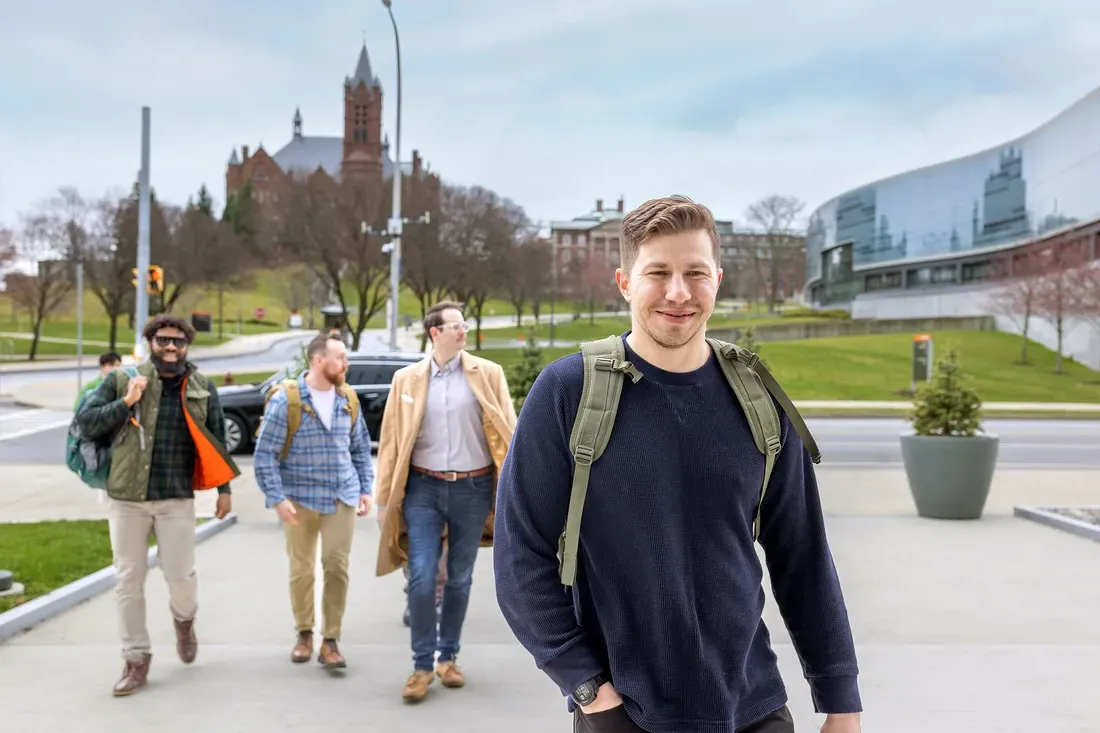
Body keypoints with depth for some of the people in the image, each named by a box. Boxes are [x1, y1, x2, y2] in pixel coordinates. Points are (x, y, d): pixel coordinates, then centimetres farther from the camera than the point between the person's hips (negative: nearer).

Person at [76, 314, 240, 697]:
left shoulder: (202, 388, 4)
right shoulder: (122, 379, 0)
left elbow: (215, 441, 9)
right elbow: (85, 422, -4)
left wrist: (224, 490, 8)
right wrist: (126, 402, -17)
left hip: (176, 499, 0)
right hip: (126, 498, 0)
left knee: (181, 576, 0)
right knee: (129, 581, 5)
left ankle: (184, 620, 35)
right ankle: (137, 660, 18)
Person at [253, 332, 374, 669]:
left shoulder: (348, 399, 4)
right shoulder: (286, 399, -9)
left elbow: (361, 448, 14)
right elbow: (264, 454, -9)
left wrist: (365, 489, 7)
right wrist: (277, 498, -15)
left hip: (342, 497, 3)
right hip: (300, 498, -2)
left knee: (337, 566, -3)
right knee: (301, 569, 8)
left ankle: (331, 641, 6)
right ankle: (304, 633, 27)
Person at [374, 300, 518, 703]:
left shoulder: (488, 374, 0)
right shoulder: (406, 379, 3)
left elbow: (507, 434, -1)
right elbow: (391, 441, 4)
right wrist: (385, 500, 2)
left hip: (473, 488, 0)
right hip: (424, 488, 0)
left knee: (460, 579, 11)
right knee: (421, 578, -6)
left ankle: (448, 657, 27)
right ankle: (422, 665, 8)